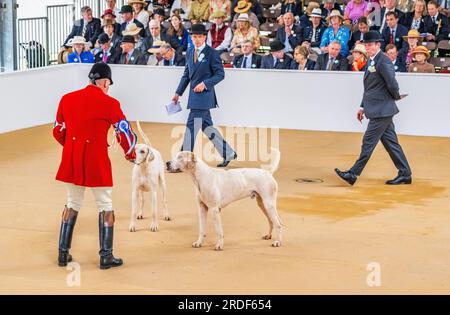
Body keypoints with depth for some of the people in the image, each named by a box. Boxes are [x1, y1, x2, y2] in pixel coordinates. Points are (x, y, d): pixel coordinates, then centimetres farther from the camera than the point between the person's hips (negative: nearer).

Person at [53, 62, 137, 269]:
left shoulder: (67, 99, 5)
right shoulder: (109, 103, -8)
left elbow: (58, 131, 12)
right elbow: (125, 132, -4)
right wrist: (131, 155, 13)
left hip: (71, 160, 5)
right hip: (97, 161, -4)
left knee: (72, 204, 18)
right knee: (105, 207, 9)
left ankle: (63, 254, 20)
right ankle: (106, 256, 11)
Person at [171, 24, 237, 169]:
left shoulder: (212, 53, -8)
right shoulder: (190, 52, 12)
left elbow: (220, 74, -8)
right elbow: (186, 74, 19)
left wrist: (205, 84, -18)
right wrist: (178, 93, 14)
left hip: (204, 94, -8)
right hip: (194, 94, 8)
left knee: (191, 127, -9)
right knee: (207, 127, 13)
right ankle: (228, 153, 24)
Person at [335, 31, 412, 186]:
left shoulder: (383, 61, -16)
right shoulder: (372, 61, 16)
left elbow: (392, 84, -22)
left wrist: (396, 96, -3)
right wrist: (363, 107, 19)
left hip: (382, 110, -10)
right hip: (378, 110, 10)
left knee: (368, 142, -4)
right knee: (390, 142, 11)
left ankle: (354, 174, 0)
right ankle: (405, 174, 16)